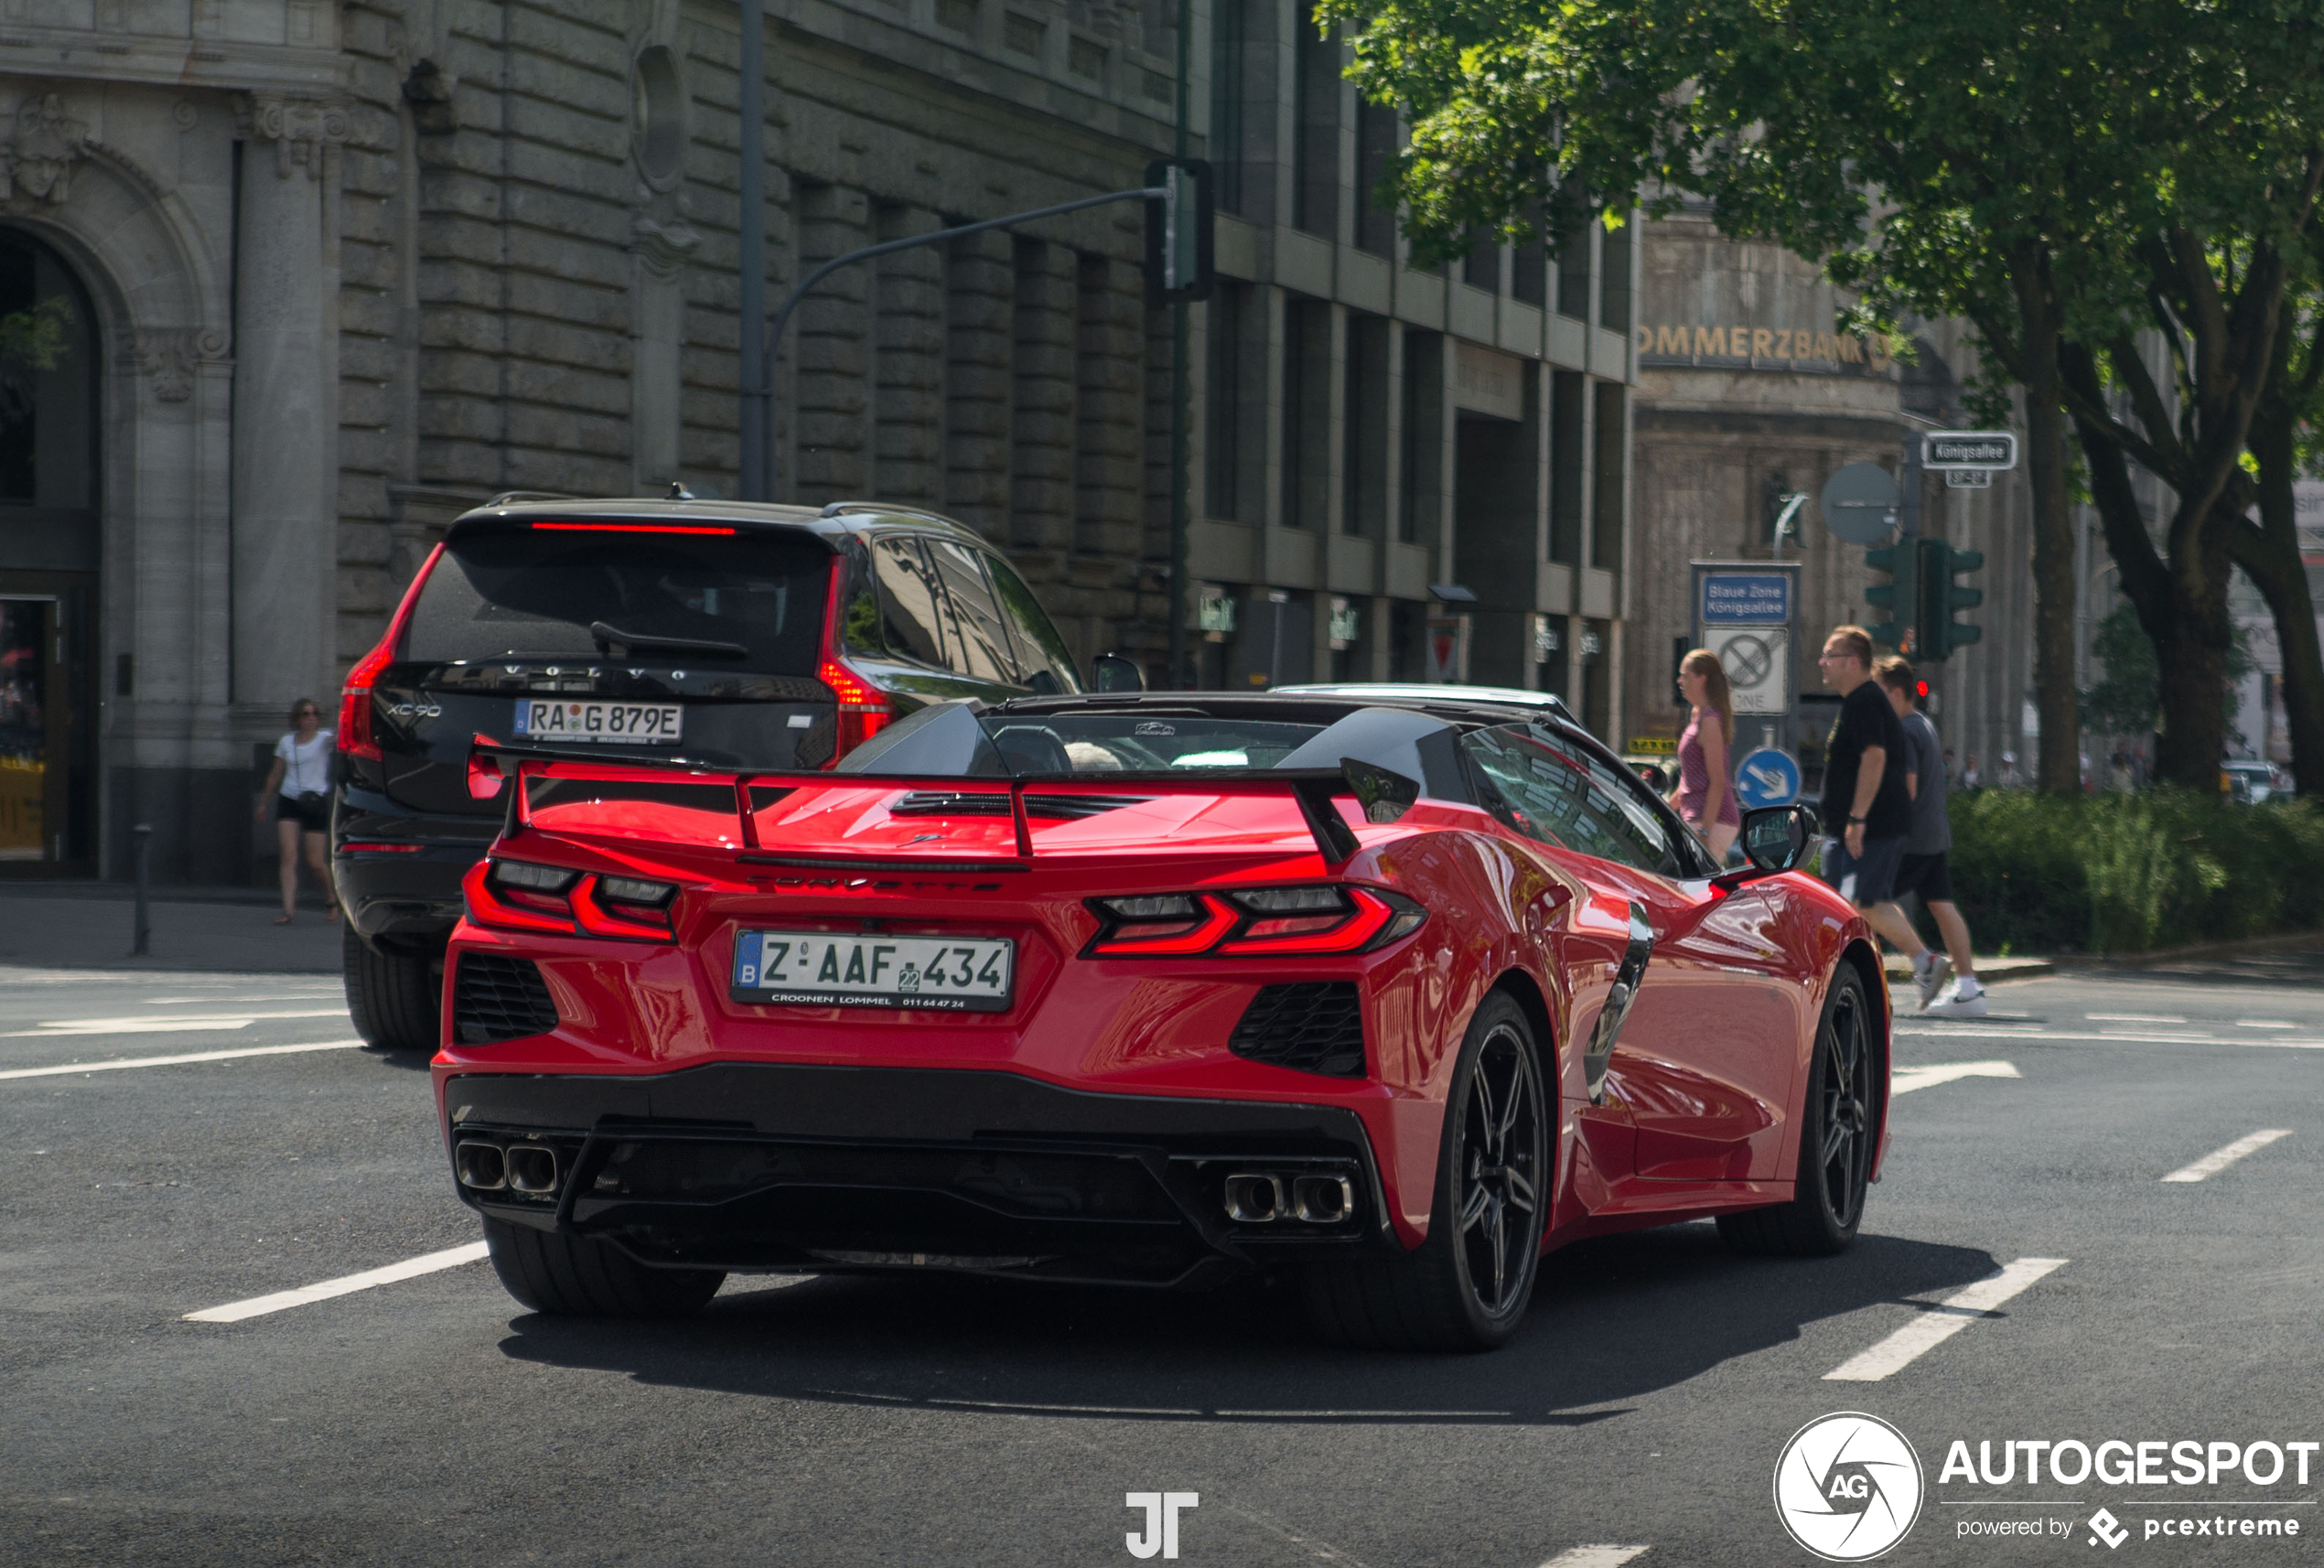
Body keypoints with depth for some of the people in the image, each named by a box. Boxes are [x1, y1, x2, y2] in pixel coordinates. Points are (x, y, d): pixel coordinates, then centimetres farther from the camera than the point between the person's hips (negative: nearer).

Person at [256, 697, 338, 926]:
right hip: (288, 801, 3)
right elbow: (275, 775, 19)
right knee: (289, 856, -11)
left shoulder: (323, 738, 1)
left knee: (316, 862, 0)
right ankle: (287, 910, -15)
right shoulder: (286, 742, 10)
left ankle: (331, 899, 27)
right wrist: (263, 803, 23)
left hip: (316, 803, -3)